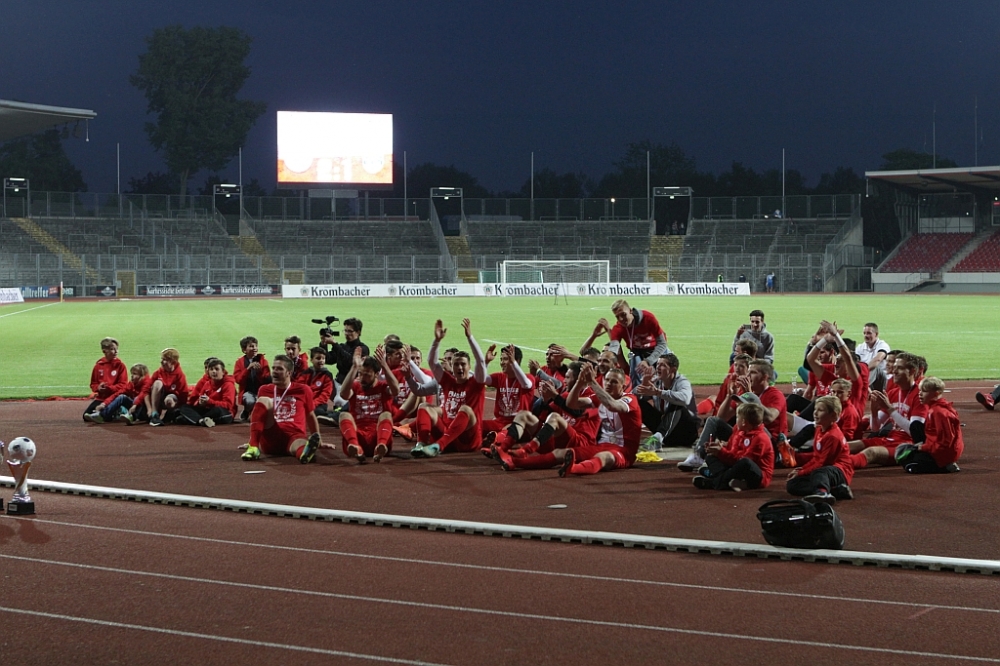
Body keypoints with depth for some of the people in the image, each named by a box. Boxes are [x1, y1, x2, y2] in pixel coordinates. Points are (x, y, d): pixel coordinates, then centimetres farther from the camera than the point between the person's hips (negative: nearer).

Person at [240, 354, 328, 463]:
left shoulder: (303, 390, 10)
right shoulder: (265, 390, 15)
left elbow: (310, 416, 21)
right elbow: (258, 414, 25)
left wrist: (319, 442, 26)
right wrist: (252, 441, 28)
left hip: (294, 435, -2)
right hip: (270, 438, 2)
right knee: (264, 400, -20)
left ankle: (305, 452, -81)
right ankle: (253, 447, -35)